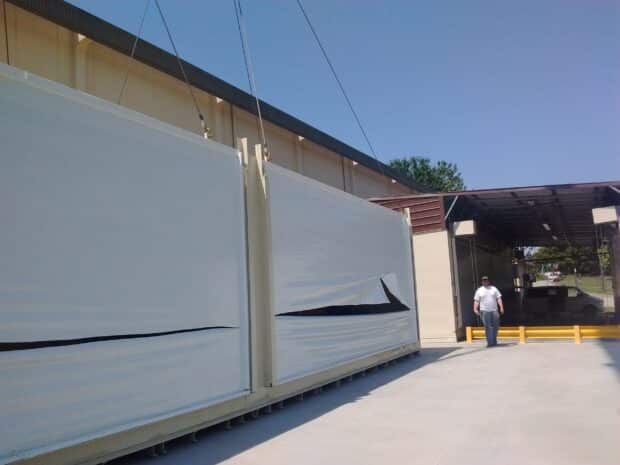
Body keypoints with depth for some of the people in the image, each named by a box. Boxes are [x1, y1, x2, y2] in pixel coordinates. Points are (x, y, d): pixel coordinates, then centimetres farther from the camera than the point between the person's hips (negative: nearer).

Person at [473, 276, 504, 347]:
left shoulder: (494, 289, 10)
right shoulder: (479, 290, 6)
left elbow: (499, 298, 6)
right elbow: (476, 301, 3)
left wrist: (501, 307, -6)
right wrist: (475, 309, -9)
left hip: (494, 311, 2)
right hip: (484, 311, -2)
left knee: (495, 326, 5)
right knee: (488, 327, -7)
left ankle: (494, 341, 22)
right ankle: (490, 342, -7)